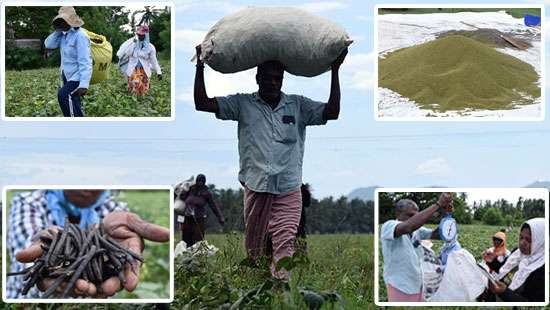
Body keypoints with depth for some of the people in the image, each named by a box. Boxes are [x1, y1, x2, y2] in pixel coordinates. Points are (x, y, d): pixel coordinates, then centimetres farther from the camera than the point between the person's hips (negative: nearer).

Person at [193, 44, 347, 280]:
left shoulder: (298, 106, 7)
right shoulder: (243, 104, 5)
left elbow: (332, 112, -2)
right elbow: (202, 103, 0)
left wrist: (335, 70, -5)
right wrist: (200, 67, -7)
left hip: (288, 189, -1)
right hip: (255, 187, 1)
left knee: (284, 245, -9)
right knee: (254, 245, 12)